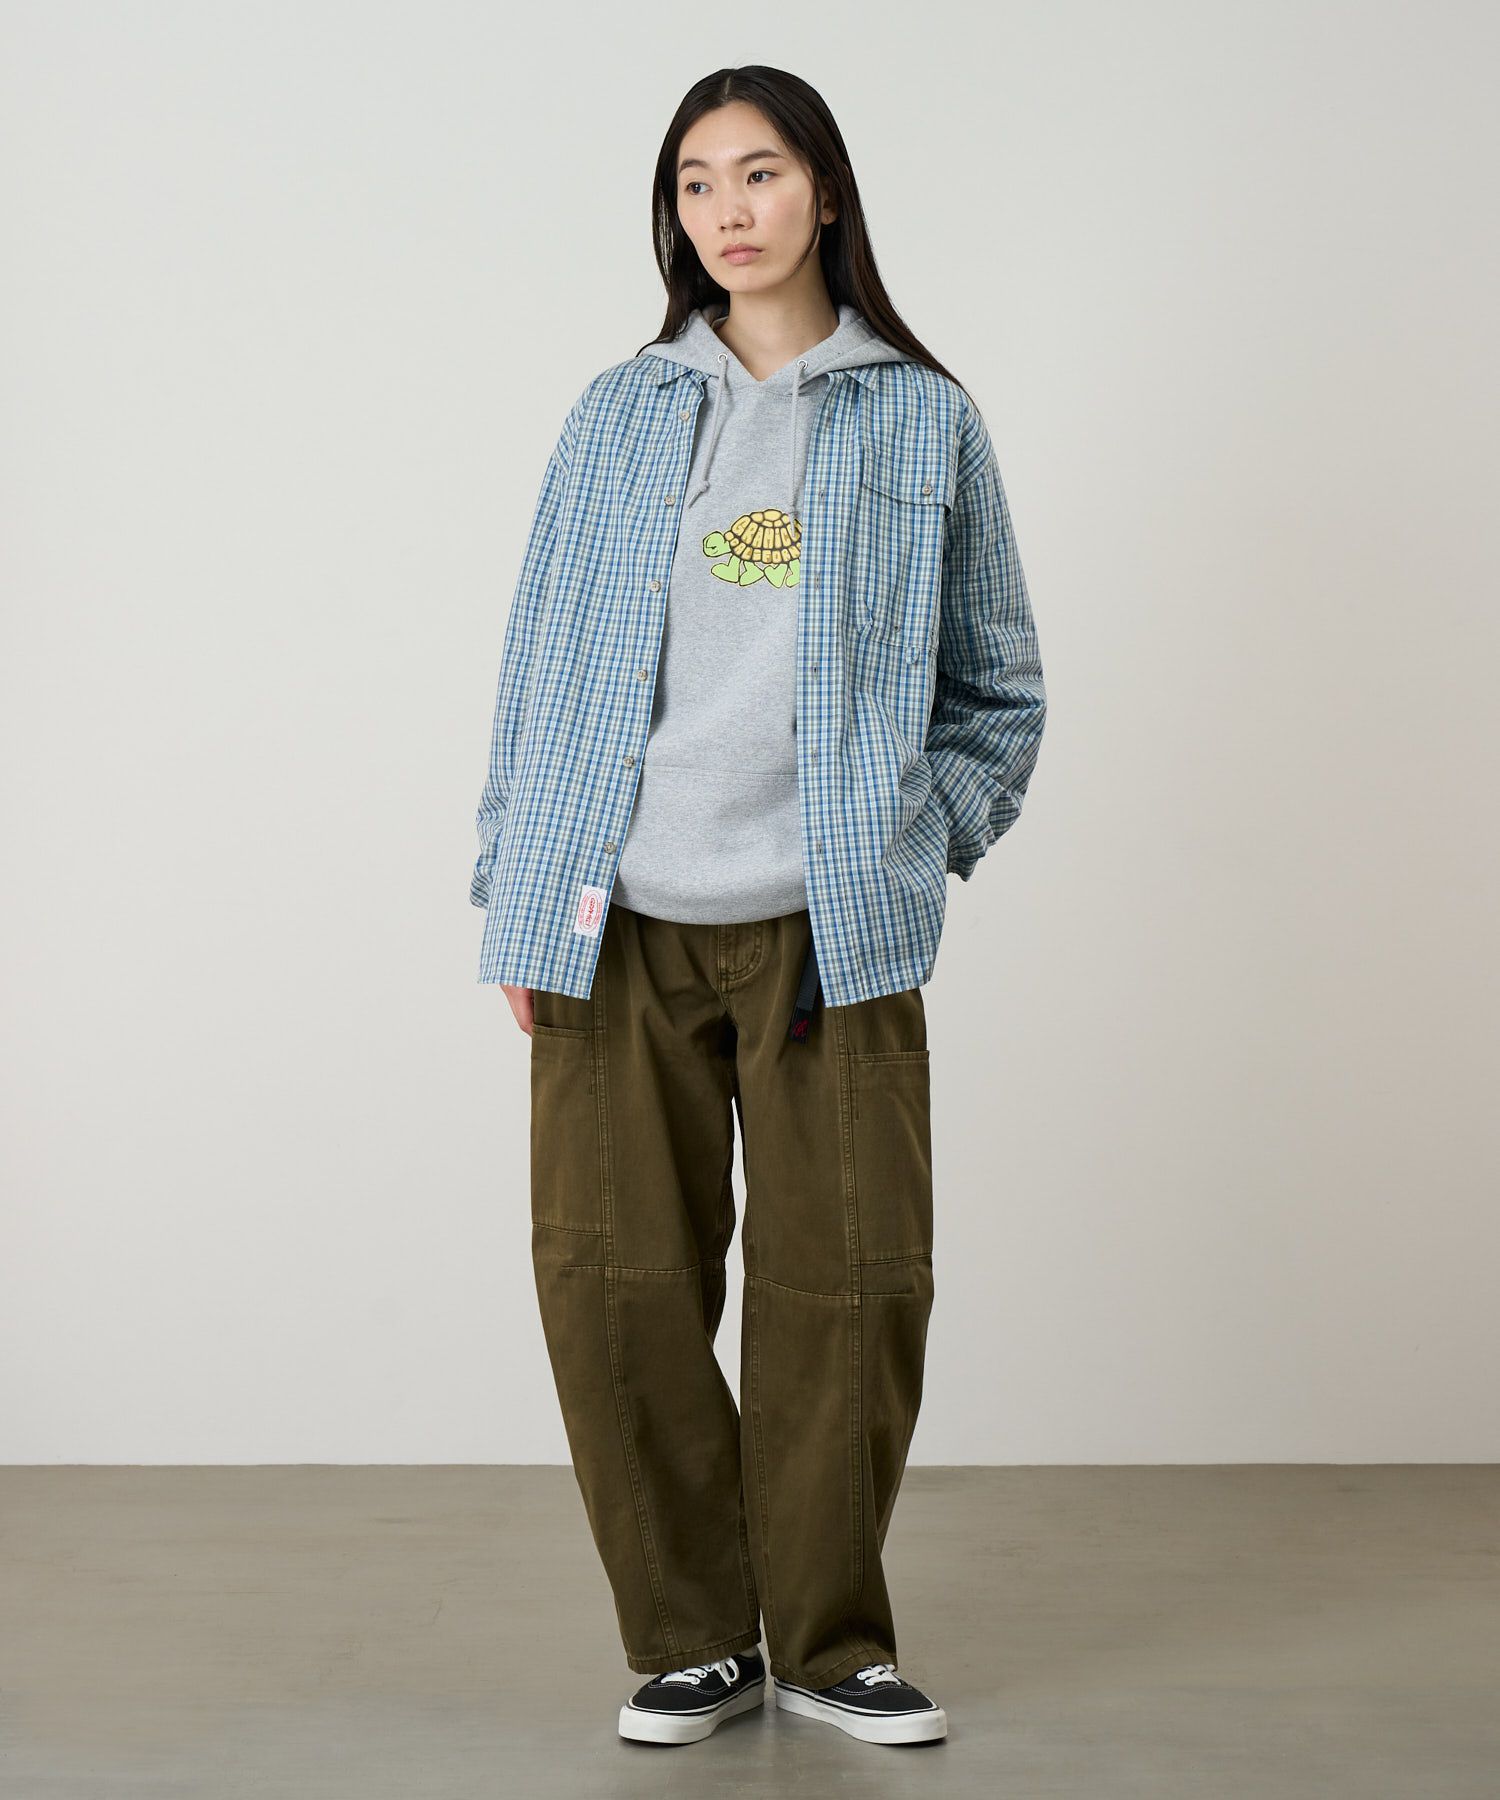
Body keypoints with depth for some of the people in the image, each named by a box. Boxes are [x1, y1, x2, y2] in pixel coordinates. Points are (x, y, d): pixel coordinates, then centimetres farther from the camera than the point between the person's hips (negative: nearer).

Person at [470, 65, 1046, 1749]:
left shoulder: (922, 420, 9)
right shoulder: (620, 414, 12)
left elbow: (1000, 686, 15)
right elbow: (541, 660, 12)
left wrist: (927, 838, 2)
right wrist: (514, 892, 6)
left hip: (829, 928, -1)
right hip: (621, 922, 1)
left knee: (851, 1279, -1)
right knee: (614, 1279, 0)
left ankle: (830, 1638, 18)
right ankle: (692, 1637, 16)